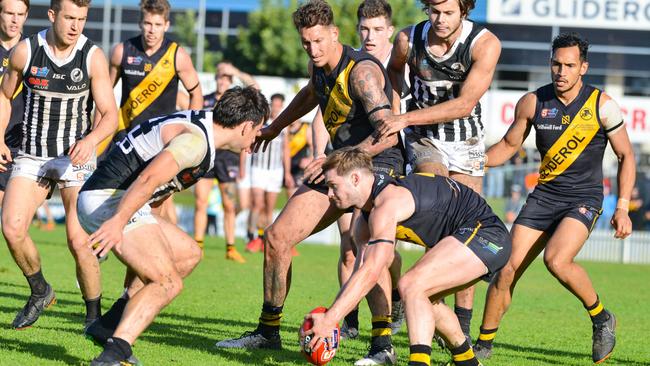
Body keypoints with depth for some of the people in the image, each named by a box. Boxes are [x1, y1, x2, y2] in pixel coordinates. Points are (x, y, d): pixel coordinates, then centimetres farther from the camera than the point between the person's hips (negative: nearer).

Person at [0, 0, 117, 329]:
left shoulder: (93, 57, -9)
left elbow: (110, 115, -9)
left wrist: (91, 139, -30)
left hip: (76, 157, -2)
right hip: (32, 155, 2)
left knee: (79, 242, -11)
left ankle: (94, 314, 7)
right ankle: (40, 292, 10)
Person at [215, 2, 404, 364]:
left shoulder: (362, 72, -22)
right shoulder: (320, 67, 4)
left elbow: (387, 134, -31)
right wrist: (274, 128, 42)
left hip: (376, 162, -9)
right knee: (277, 237, 5)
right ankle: (268, 331, 19)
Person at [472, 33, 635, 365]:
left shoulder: (602, 106, -8)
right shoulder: (533, 103, -1)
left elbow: (626, 155, 1)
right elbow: (508, 146, 14)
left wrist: (622, 208, -7)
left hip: (584, 199, -4)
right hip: (544, 196, 4)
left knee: (556, 260, -28)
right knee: (507, 269, -7)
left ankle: (601, 318, -3)